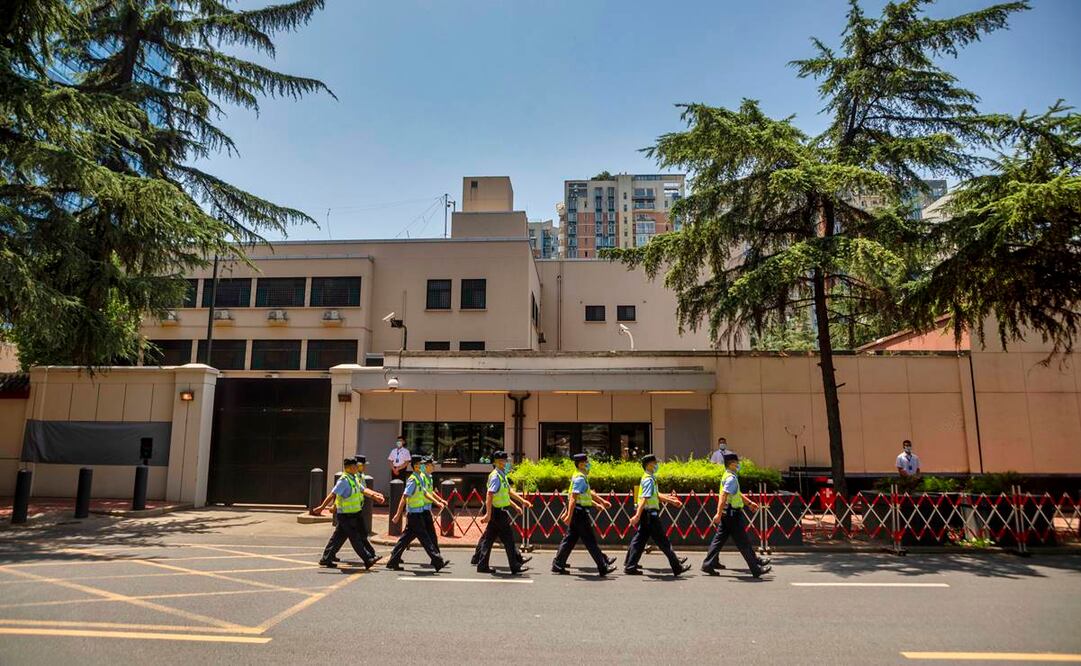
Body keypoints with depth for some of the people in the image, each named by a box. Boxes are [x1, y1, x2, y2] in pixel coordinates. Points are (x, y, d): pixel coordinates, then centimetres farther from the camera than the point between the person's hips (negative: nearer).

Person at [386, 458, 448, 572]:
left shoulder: (420, 478, 11)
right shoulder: (413, 480, -18)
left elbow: (425, 493, 24)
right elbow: (404, 497, -22)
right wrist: (398, 514, -24)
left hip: (418, 513, 9)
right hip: (415, 514, -9)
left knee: (406, 537, 12)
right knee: (425, 538, -4)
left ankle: (393, 561, 18)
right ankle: (438, 562, 1)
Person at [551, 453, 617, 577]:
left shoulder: (581, 477, 16)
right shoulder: (580, 478, -16)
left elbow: (588, 494, 28)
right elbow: (573, 498, -24)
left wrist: (602, 502, 31)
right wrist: (569, 515, -29)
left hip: (578, 512, 10)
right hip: (580, 512, -10)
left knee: (570, 539, 12)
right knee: (590, 541, -3)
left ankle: (557, 566, 14)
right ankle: (603, 568, 4)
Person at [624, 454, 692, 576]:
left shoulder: (648, 478, 15)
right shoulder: (649, 480, -16)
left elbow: (657, 495, 25)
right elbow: (644, 499, -26)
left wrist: (671, 500, 29)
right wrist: (637, 515, -32)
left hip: (645, 514, 10)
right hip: (650, 513, -10)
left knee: (639, 540, 10)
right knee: (663, 542, 0)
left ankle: (629, 566, 11)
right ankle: (677, 567, 10)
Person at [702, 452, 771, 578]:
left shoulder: (728, 476, 14)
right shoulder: (731, 478, -18)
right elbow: (723, 496, -27)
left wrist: (749, 503, 28)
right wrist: (719, 514, -32)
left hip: (727, 514, 10)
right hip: (732, 514, -10)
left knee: (719, 538, 11)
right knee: (743, 543, -1)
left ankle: (708, 564, 13)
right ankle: (756, 569, 8)